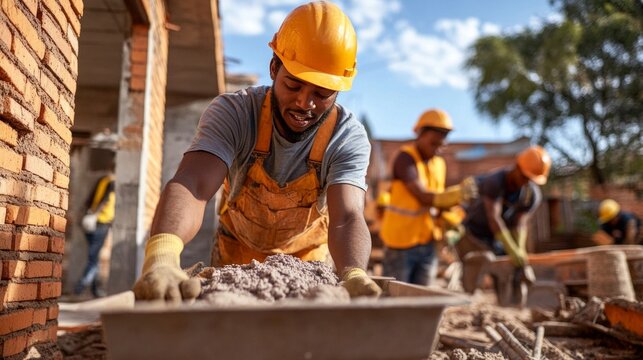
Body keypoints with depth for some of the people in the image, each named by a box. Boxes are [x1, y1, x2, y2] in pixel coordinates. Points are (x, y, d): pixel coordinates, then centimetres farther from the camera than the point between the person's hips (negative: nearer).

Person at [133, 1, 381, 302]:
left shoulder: (349, 137, -22)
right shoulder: (232, 112, -25)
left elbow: (347, 218, -34)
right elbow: (192, 186, -39)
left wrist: (353, 276, -57)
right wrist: (161, 260, -59)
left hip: (309, 261, 1)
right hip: (236, 256, 0)